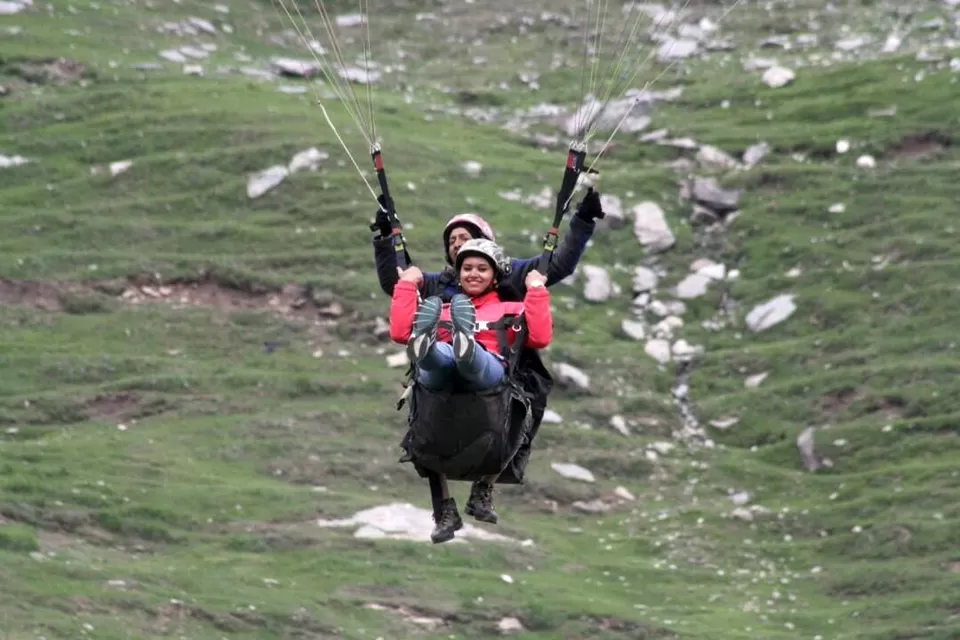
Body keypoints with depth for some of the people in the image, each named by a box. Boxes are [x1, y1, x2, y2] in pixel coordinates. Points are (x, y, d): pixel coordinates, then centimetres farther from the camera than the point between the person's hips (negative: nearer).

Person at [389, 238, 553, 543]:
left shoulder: (510, 310, 36)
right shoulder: (440, 311, 42)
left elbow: (540, 337, 14)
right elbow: (399, 333, 24)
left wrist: (536, 290, 16)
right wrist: (407, 285, 29)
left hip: (487, 369, -1)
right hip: (440, 372, 1)